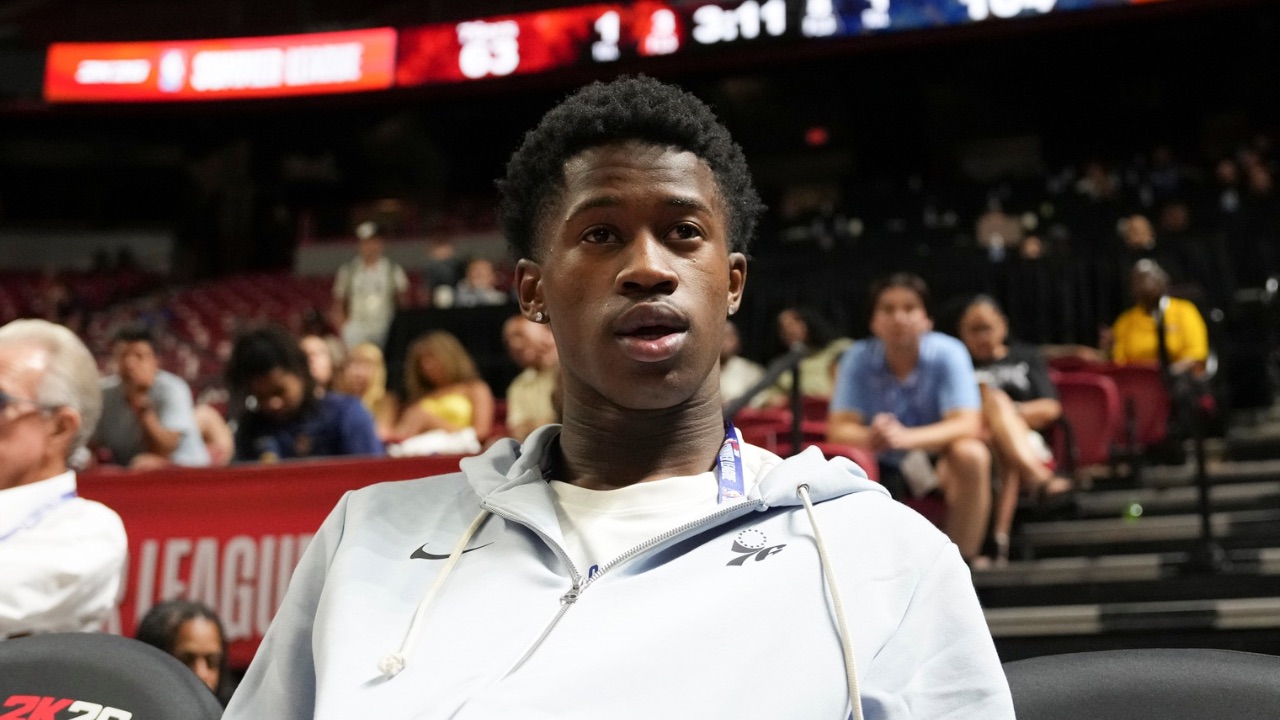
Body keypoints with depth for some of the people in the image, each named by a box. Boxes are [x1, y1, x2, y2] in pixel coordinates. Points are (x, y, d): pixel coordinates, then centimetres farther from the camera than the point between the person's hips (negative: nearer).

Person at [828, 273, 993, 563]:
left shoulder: (948, 353, -16)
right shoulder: (858, 360, -11)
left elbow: (968, 425, -24)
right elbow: (839, 428, -15)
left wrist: (906, 437, -43)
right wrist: (869, 438, -40)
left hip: (940, 463, -1)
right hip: (883, 466, 2)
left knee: (971, 454, -32)